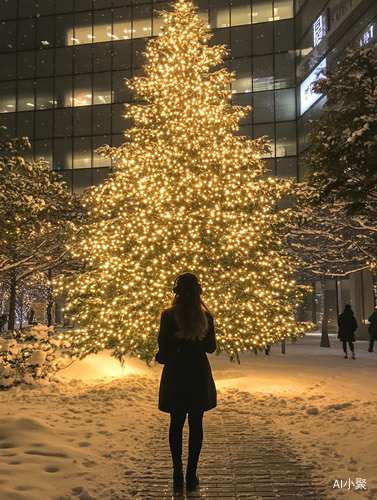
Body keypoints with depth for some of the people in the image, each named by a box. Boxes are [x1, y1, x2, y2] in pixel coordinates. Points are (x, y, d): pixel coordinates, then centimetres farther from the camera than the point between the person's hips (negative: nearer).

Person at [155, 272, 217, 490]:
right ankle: (192, 474, 15)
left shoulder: (168, 315, -11)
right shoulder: (205, 315, -6)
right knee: (196, 424, 10)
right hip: (199, 376, 1)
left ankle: (178, 474, 16)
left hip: (175, 375, -1)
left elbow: (164, 350, -9)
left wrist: (160, 357, 12)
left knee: (176, 424, 11)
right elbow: (211, 347, 2)